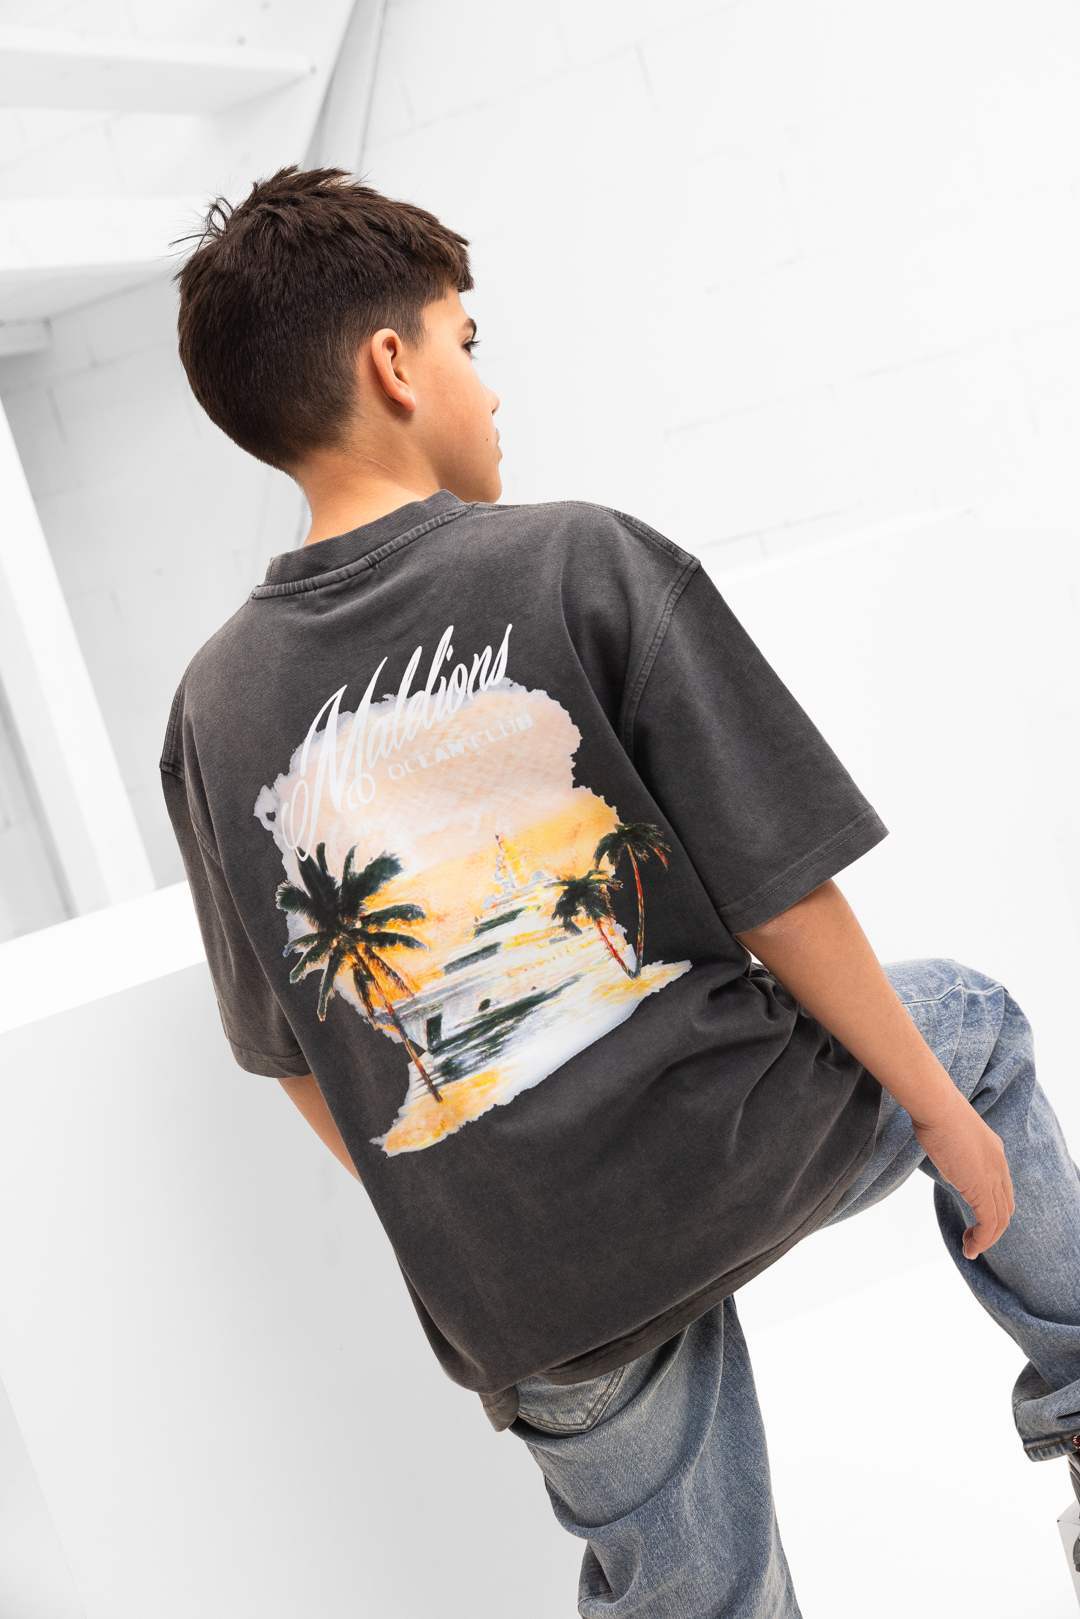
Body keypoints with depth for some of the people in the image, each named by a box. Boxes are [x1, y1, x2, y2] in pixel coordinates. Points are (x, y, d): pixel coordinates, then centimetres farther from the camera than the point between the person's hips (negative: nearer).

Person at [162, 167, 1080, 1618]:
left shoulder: (214, 708, 1)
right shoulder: (585, 562, -12)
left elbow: (294, 1052, 8)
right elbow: (780, 898, -13)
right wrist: (943, 1110, 1)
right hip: (746, 1147, -3)